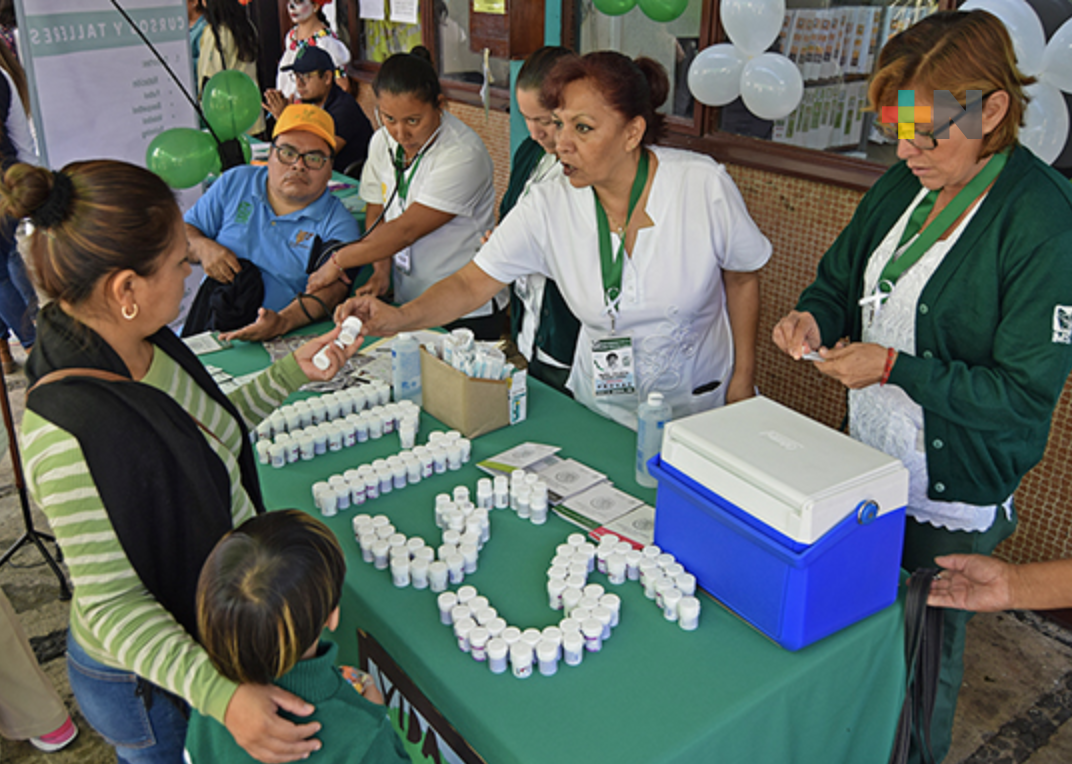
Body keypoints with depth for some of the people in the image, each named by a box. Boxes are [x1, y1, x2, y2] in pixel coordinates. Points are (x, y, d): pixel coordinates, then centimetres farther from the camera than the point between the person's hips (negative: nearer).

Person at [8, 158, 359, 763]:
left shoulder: (143, 344, -8)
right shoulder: (66, 435, -34)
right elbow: (111, 604, -26)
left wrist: (292, 373, 6)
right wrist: (221, 694, -37)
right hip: (150, 689, -8)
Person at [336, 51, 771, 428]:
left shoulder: (703, 186, -17)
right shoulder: (548, 206, -14)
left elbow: (742, 278, -2)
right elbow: (471, 284, -13)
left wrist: (743, 381, 0)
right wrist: (399, 317, -31)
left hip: (701, 408, -1)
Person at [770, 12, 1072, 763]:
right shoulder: (905, 186, -1)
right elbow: (842, 277, 12)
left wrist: (893, 367, -25)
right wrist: (814, 316, -10)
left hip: (952, 502, -6)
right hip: (868, 470, 7)